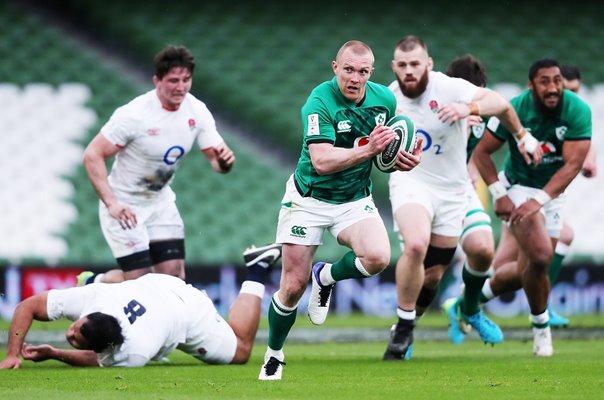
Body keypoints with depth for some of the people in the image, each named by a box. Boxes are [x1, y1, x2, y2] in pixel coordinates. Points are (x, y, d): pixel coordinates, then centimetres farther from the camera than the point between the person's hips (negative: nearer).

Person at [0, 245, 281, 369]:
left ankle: (256, 274, 26)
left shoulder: (134, 353, -46)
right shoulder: (89, 297, -38)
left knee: (240, 350, 21)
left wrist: (52, 354, -28)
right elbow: (28, 307, -28)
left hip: (190, 315, -5)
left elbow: (98, 360, -24)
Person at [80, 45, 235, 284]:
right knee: (139, 279, -12)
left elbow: (216, 159, -1)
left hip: (160, 201, 6)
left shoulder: (197, 111, -7)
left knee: (174, 277, -2)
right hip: (124, 206, -6)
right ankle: (92, 284, 20)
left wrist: (224, 160, -28)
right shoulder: (134, 114, -25)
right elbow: (92, 155, -22)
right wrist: (111, 203, -32)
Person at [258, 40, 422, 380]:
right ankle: (274, 356, 23)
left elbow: (389, 143, 14)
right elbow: (322, 162, -32)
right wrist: (369, 149, -41)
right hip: (309, 199, -3)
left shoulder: (384, 99, -6)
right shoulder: (320, 102, -23)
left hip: (355, 199, 4)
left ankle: (326, 277, 7)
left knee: (378, 258, -25)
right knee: (293, 286, -2)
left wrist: (404, 160, -8)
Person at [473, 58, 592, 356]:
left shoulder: (578, 111, -19)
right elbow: (482, 152, -10)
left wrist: (539, 200, -31)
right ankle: (540, 324, -1)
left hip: (552, 193, 3)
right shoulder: (514, 110, -21)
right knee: (541, 256, -23)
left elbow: (572, 164, -22)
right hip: (518, 187, -3)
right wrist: (499, 194, -20)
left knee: (527, 271, 9)